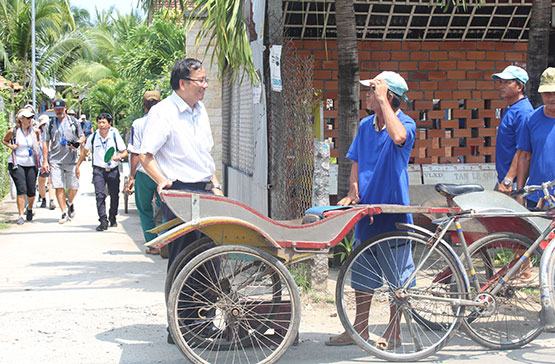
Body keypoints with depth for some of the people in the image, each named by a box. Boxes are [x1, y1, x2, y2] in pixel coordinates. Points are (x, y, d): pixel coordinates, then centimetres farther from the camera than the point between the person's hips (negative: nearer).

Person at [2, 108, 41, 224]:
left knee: (31, 191, 3)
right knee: (21, 190, -14)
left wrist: (36, 146, 5)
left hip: (31, 164, 3)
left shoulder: (34, 131, 3)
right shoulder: (13, 131, -4)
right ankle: (21, 216, -7)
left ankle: (29, 208, 34)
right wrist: (11, 146, -6)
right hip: (17, 163, -3)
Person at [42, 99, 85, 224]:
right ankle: (64, 213, 4)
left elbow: (82, 137, 12)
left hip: (71, 160, 0)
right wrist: (45, 161, 2)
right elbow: (46, 143, 9)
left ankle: (70, 203, 32)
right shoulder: (51, 124, 9)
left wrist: (78, 142, -12)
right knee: (59, 187, -4)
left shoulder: (73, 122, 8)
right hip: (55, 160, 0)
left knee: (73, 187, 2)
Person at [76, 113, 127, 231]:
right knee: (100, 195, -14)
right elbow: (84, 152, 14)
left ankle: (112, 219, 30)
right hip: (98, 170, 0)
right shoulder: (93, 137, -1)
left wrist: (119, 156, -23)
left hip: (113, 171, 0)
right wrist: (78, 166, 15)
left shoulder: (115, 135, -5)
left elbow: (124, 152, -1)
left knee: (114, 196, 9)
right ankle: (103, 221, -15)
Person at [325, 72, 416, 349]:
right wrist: (353, 192, -1)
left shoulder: (405, 123, -10)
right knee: (362, 272, 13)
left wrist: (382, 100, -26)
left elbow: (398, 137, -35)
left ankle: (394, 332, 17)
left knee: (396, 276, 4)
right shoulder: (365, 125, 8)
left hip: (393, 209, -6)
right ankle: (359, 329, 25)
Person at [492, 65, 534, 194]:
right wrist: (503, 180, 17)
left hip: (514, 183, -10)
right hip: (504, 178, 10)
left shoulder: (523, 112, -17)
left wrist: (508, 180, -24)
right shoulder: (508, 109, 15)